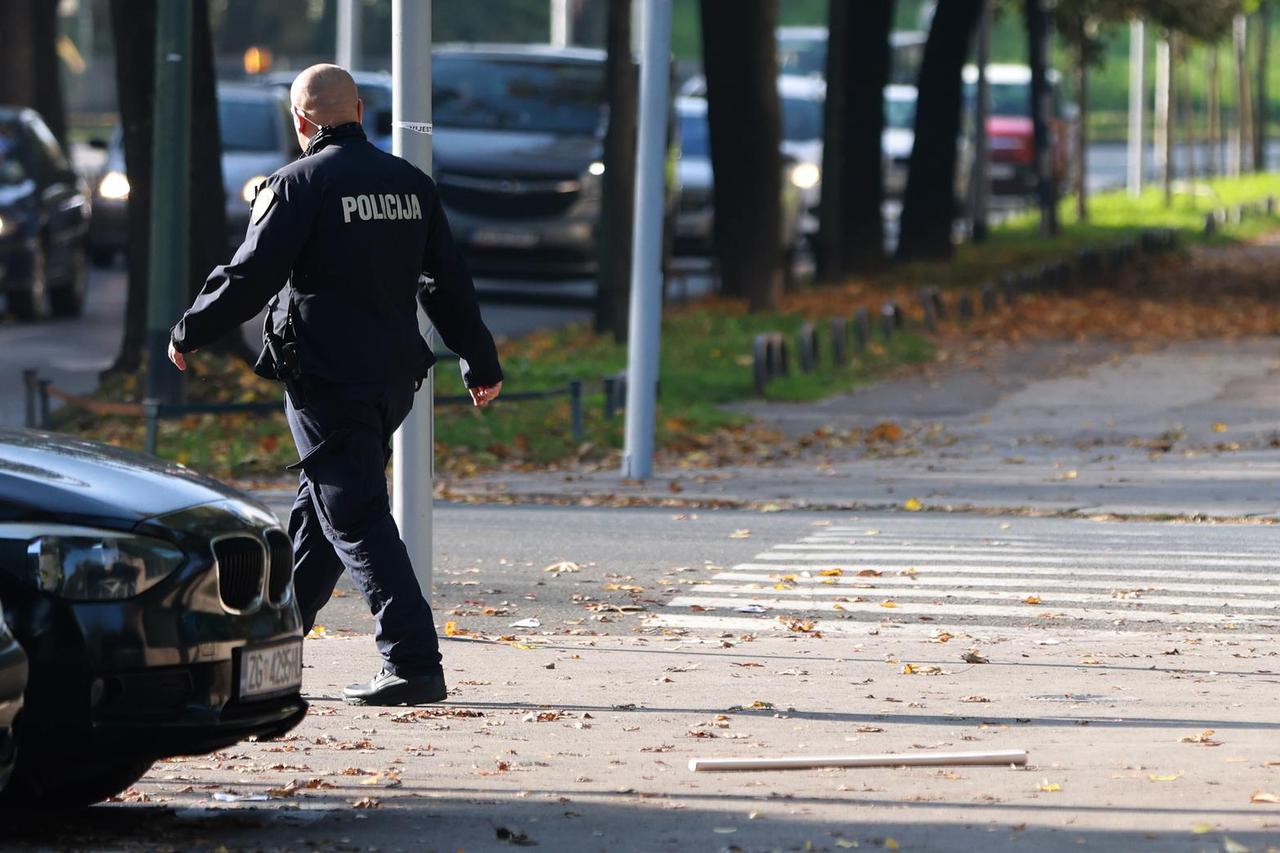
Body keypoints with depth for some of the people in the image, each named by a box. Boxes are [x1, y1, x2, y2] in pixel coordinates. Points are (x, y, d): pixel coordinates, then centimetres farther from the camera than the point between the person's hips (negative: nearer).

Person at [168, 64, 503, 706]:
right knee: (319, 507, 19)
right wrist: (481, 365, 22)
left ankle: (413, 663, -17)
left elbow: (249, 278, -12)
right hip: (394, 375, 7)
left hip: (326, 378, -7)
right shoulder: (410, 184, 10)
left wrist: (188, 334, 2)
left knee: (356, 520, -8)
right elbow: (449, 283, 14)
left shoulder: (301, 184, -10)